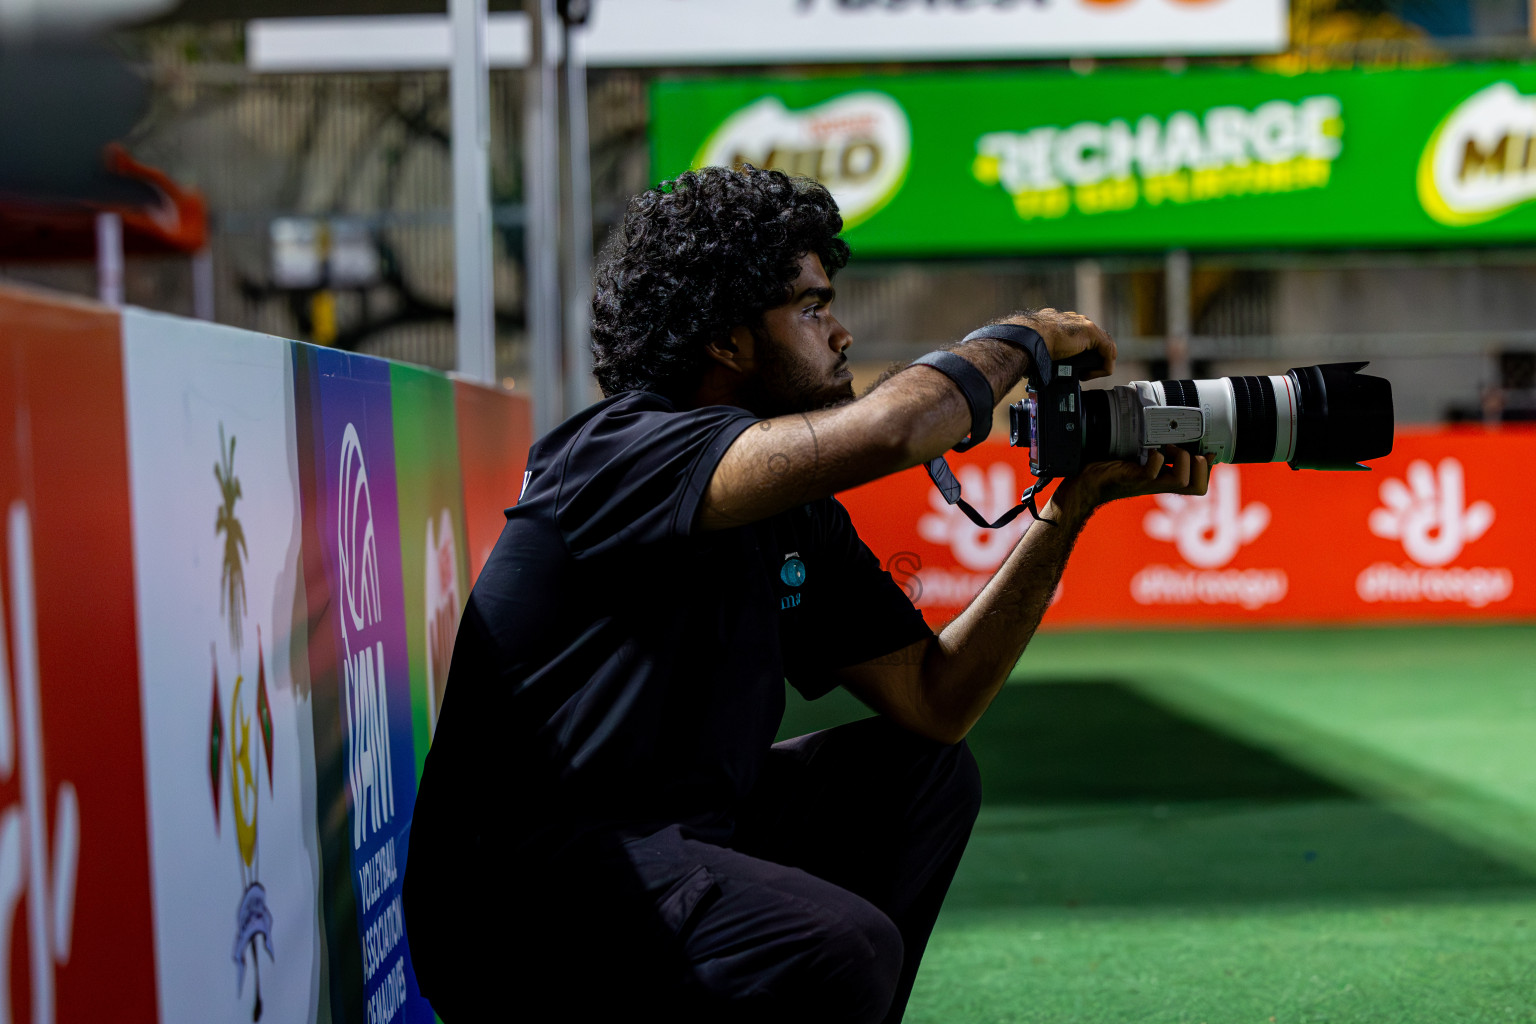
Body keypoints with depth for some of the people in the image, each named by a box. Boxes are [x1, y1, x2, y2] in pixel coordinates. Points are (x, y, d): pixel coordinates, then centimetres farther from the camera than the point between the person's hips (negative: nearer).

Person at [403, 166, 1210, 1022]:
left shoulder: (800, 518, 11)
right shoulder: (617, 451, -17)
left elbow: (934, 701, 9)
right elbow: (884, 431, -32)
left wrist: (1072, 508, 5)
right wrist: (1019, 338, -11)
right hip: (514, 894, -10)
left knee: (923, 771, 16)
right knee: (842, 950, -30)